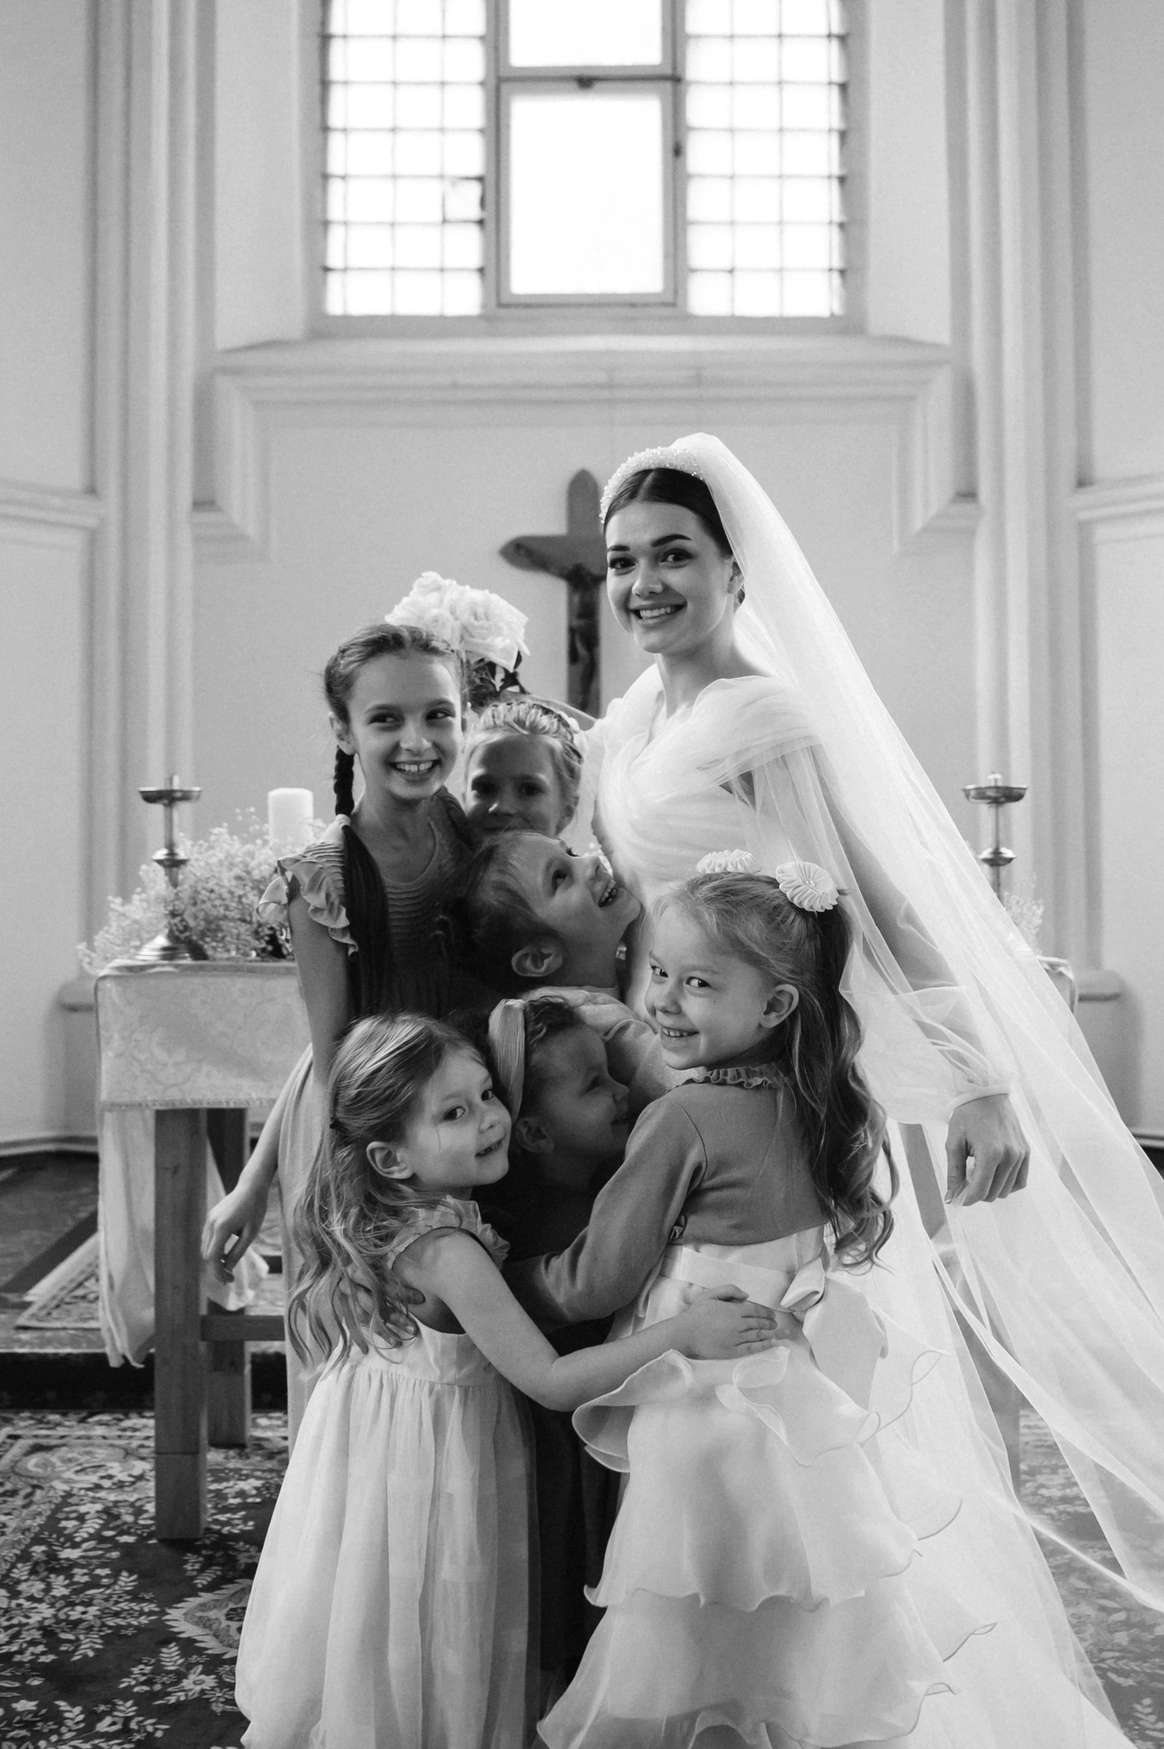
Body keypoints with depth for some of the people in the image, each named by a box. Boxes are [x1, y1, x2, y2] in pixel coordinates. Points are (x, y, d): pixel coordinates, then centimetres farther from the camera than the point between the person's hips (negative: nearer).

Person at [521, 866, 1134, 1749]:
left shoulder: (682, 1121, -18)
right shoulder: (822, 1102, 2)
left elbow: (594, 1285, -11)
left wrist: (505, 1267, 6)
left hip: (723, 1424, -7)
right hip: (831, 1406, 8)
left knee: (734, 1664, 6)